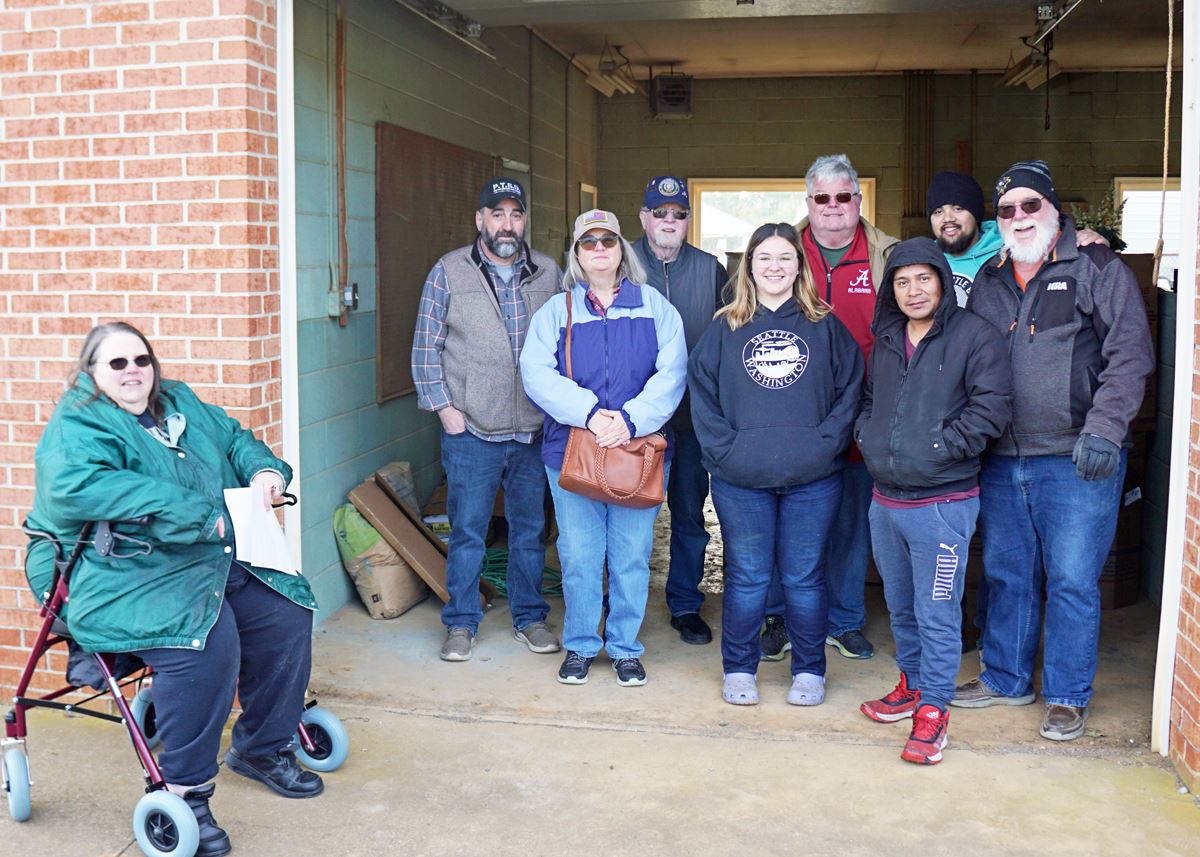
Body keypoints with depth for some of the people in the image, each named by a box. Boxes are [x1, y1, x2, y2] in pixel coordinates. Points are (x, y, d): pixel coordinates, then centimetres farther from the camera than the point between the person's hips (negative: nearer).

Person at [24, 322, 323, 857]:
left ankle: (262, 748, 18)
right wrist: (195, 515, -31)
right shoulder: (78, 427, -9)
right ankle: (185, 793, -17)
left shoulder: (181, 406, 15)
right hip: (119, 577, -8)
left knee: (286, 614, -3)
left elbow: (236, 440, 27)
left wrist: (264, 471, 0)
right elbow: (72, 484, -30)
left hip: (215, 558, 8)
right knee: (204, 639, -32)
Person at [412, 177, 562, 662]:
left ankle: (530, 618, 26)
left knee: (530, 529, 12)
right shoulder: (448, 272, -1)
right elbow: (426, 346, 0)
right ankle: (462, 624, 18)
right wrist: (443, 406, -7)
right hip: (470, 428, -2)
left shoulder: (548, 273, 6)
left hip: (534, 428, 2)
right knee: (467, 531, 5)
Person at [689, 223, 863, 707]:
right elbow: (701, 393, 3)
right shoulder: (724, 329, 7)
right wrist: (725, 449, -9)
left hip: (813, 479, 0)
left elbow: (850, 390, 3)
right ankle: (738, 669, 21)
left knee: (805, 579, 7)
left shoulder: (826, 327, 7)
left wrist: (825, 444, -9)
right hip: (741, 481, 0)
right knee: (745, 578, 7)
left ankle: (809, 671, 21)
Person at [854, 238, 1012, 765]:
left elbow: (992, 406, -13)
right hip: (885, 499, 6)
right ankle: (912, 684, 36)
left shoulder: (974, 336, -7)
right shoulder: (885, 340, 12)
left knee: (937, 612, -2)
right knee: (900, 606, 19)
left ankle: (933, 710, 8)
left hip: (942, 502, -6)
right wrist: (867, 435, 6)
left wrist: (942, 446, -16)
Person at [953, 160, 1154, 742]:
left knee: (1072, 581, 1)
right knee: (1007, 575, 14)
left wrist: (1103, 429, -18)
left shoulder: (1098, 269, -1)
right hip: (1001, 460, 5)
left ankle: (1068, 696, 17)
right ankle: (1006, 678, 30)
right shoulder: (988, 282, 14)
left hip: (1076, 461, -5)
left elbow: (1129, 357, -8)